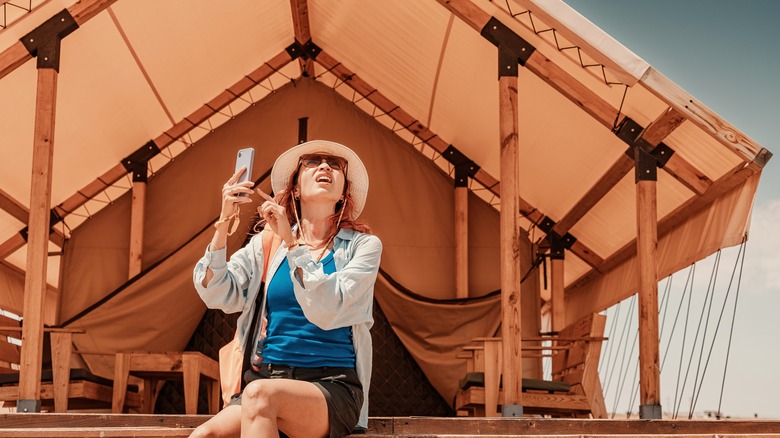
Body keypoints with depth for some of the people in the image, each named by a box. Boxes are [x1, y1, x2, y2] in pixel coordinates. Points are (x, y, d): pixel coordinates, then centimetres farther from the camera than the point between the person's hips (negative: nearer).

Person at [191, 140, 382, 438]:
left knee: (261, 394, -35)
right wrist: (224, 221, -8)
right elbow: (217, 295, 0)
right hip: (267, 380, 2)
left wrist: (291, 242, -15)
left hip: (331, 388, -2)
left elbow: (327, 311, -12)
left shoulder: (363, 245, 3)